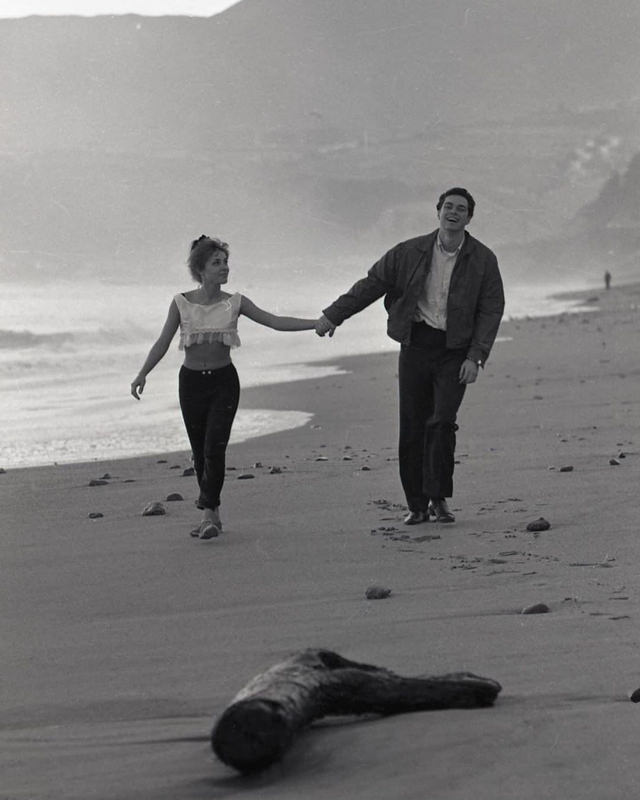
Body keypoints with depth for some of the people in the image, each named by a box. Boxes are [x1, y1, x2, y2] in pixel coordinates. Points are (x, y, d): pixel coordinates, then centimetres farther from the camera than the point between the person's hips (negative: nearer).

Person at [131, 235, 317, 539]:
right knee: (200, 452, 5)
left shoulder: (235, 303, 0)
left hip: (223, 381, -1)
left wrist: (319, 323, -11)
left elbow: (276, 322, -3)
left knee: (214, 448, -14)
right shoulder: (182, 303, -2)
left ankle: (208, 512, -12)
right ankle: (213, 514, 19)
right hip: (191, 381, 1)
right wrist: (142, 374, -10)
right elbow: (163, 342, 0)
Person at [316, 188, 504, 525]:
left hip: (455, 351, -2)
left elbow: (491, 310, -2)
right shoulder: (411, 252, 3)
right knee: (412, 428, 0)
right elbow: (371, 284, 9)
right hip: (416, 345, 2)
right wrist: (333, 315, 5)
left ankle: (439, 499, -5)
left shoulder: (483, 260, 0)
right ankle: (417, 506, 9)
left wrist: (475, 357, -12)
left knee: (442, 422, -16)